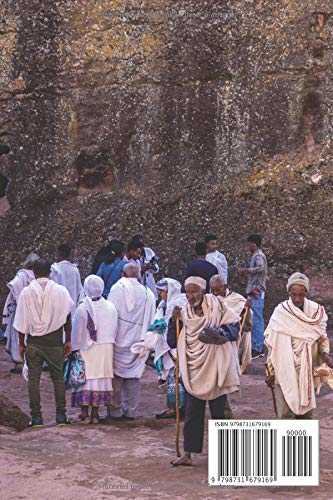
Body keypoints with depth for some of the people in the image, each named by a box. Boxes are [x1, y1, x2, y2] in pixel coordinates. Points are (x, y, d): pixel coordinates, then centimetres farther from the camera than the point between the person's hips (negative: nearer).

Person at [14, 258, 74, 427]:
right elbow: (67, 317, 3)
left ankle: (36, 417, 6)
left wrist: (21, 344, 8)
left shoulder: (26, 292, -3)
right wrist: (68, 340, 11)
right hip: (55, 341, 1)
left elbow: (22, 321, -1)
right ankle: (61, 415, 9)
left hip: (34, 342, 0)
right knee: (58, 377, 10)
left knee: (33, 378, 6)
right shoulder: (60, 290, -2)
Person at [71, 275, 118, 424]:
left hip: (86, 350, -3)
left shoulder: (82, 309, -13)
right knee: (101, 378, 9)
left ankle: (84, 413, 5)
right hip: (106, 350, 3)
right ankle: (95, 413, 12)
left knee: (85, 378, 4)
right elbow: (115, 331, 4)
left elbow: (76, 333, -7)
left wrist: (74, 349, 1)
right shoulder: (111, 308, -2)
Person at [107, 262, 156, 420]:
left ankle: (115, 411, 8)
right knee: (133, 377, 9)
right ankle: (131, 411, 11)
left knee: (116, 376, 6)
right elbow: (150, 321, 5)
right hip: (138, 341, 3)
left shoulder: (117, 289, -7)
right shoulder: (148, 294, 2)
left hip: (119, 339, -2)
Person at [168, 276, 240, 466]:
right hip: (194, 371, 3)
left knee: (218, 412, 7)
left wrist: (220, 333, -23)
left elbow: (235, 325, -5)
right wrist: (175, 321, -9)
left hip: (215, 370, -3)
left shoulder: (216, 306, -6)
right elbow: (173, 342, 5)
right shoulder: (184, 314, 5)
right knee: (192, 413, 4)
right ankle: (188, 454, 8)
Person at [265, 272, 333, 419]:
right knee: (285, 411, -7)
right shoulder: (281, 312, -9)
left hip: (306, 370, 3)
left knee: (306, 409, 10)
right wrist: (270, 371, -1)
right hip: (284, 370, -3)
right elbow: (272, 344, -3)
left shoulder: (316, 311, -2)